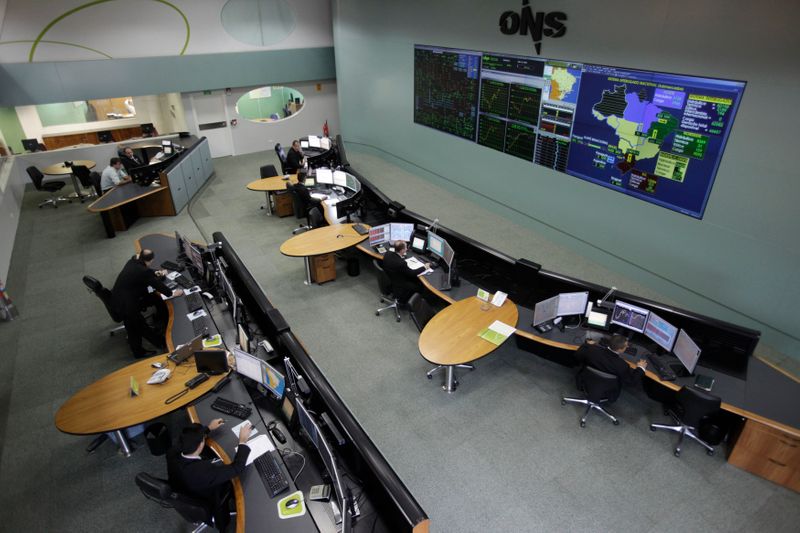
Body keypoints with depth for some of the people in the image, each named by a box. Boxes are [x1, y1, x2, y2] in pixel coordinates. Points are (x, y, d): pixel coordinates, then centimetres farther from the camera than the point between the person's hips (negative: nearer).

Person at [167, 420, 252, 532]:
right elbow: (237, 467, -33)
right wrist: (243, 441, -23)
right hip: (205, 508, -5)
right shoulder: (205, 470, -45)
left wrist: (209, 428, 6)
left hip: (182, 499, 5)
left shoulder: (172, 454, -26)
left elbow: (188, 439, -4)